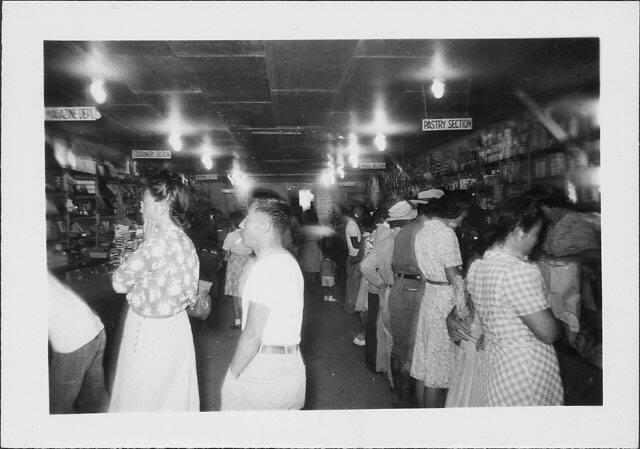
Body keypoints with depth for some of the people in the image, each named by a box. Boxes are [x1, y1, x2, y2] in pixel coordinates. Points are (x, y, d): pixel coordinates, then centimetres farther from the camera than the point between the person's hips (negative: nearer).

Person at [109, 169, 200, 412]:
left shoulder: (156, 243, -25)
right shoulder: (186, 241, 1)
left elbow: (119, 283, -14)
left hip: (150, 330, -8)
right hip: (177, 326, 8)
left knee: (142, 399, 13)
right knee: (177, 394, 22)